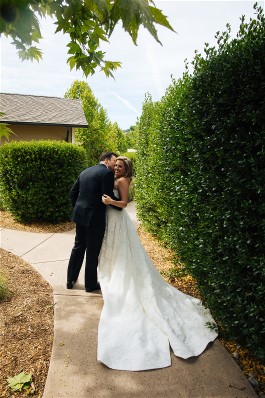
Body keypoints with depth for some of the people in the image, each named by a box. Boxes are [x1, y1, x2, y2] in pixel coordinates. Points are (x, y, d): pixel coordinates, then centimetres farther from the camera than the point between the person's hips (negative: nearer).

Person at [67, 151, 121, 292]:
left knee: (78, 247, 19)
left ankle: (71, 280, 29)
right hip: (95, 217, -7)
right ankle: (91, 284, 21)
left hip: (80, 215, 8)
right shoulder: (107, 173, -11)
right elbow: (108, 196, -17)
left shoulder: (85, 171, 13)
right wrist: (120, 206, -1)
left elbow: (73, 191, 15)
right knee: (93, 252, 6)